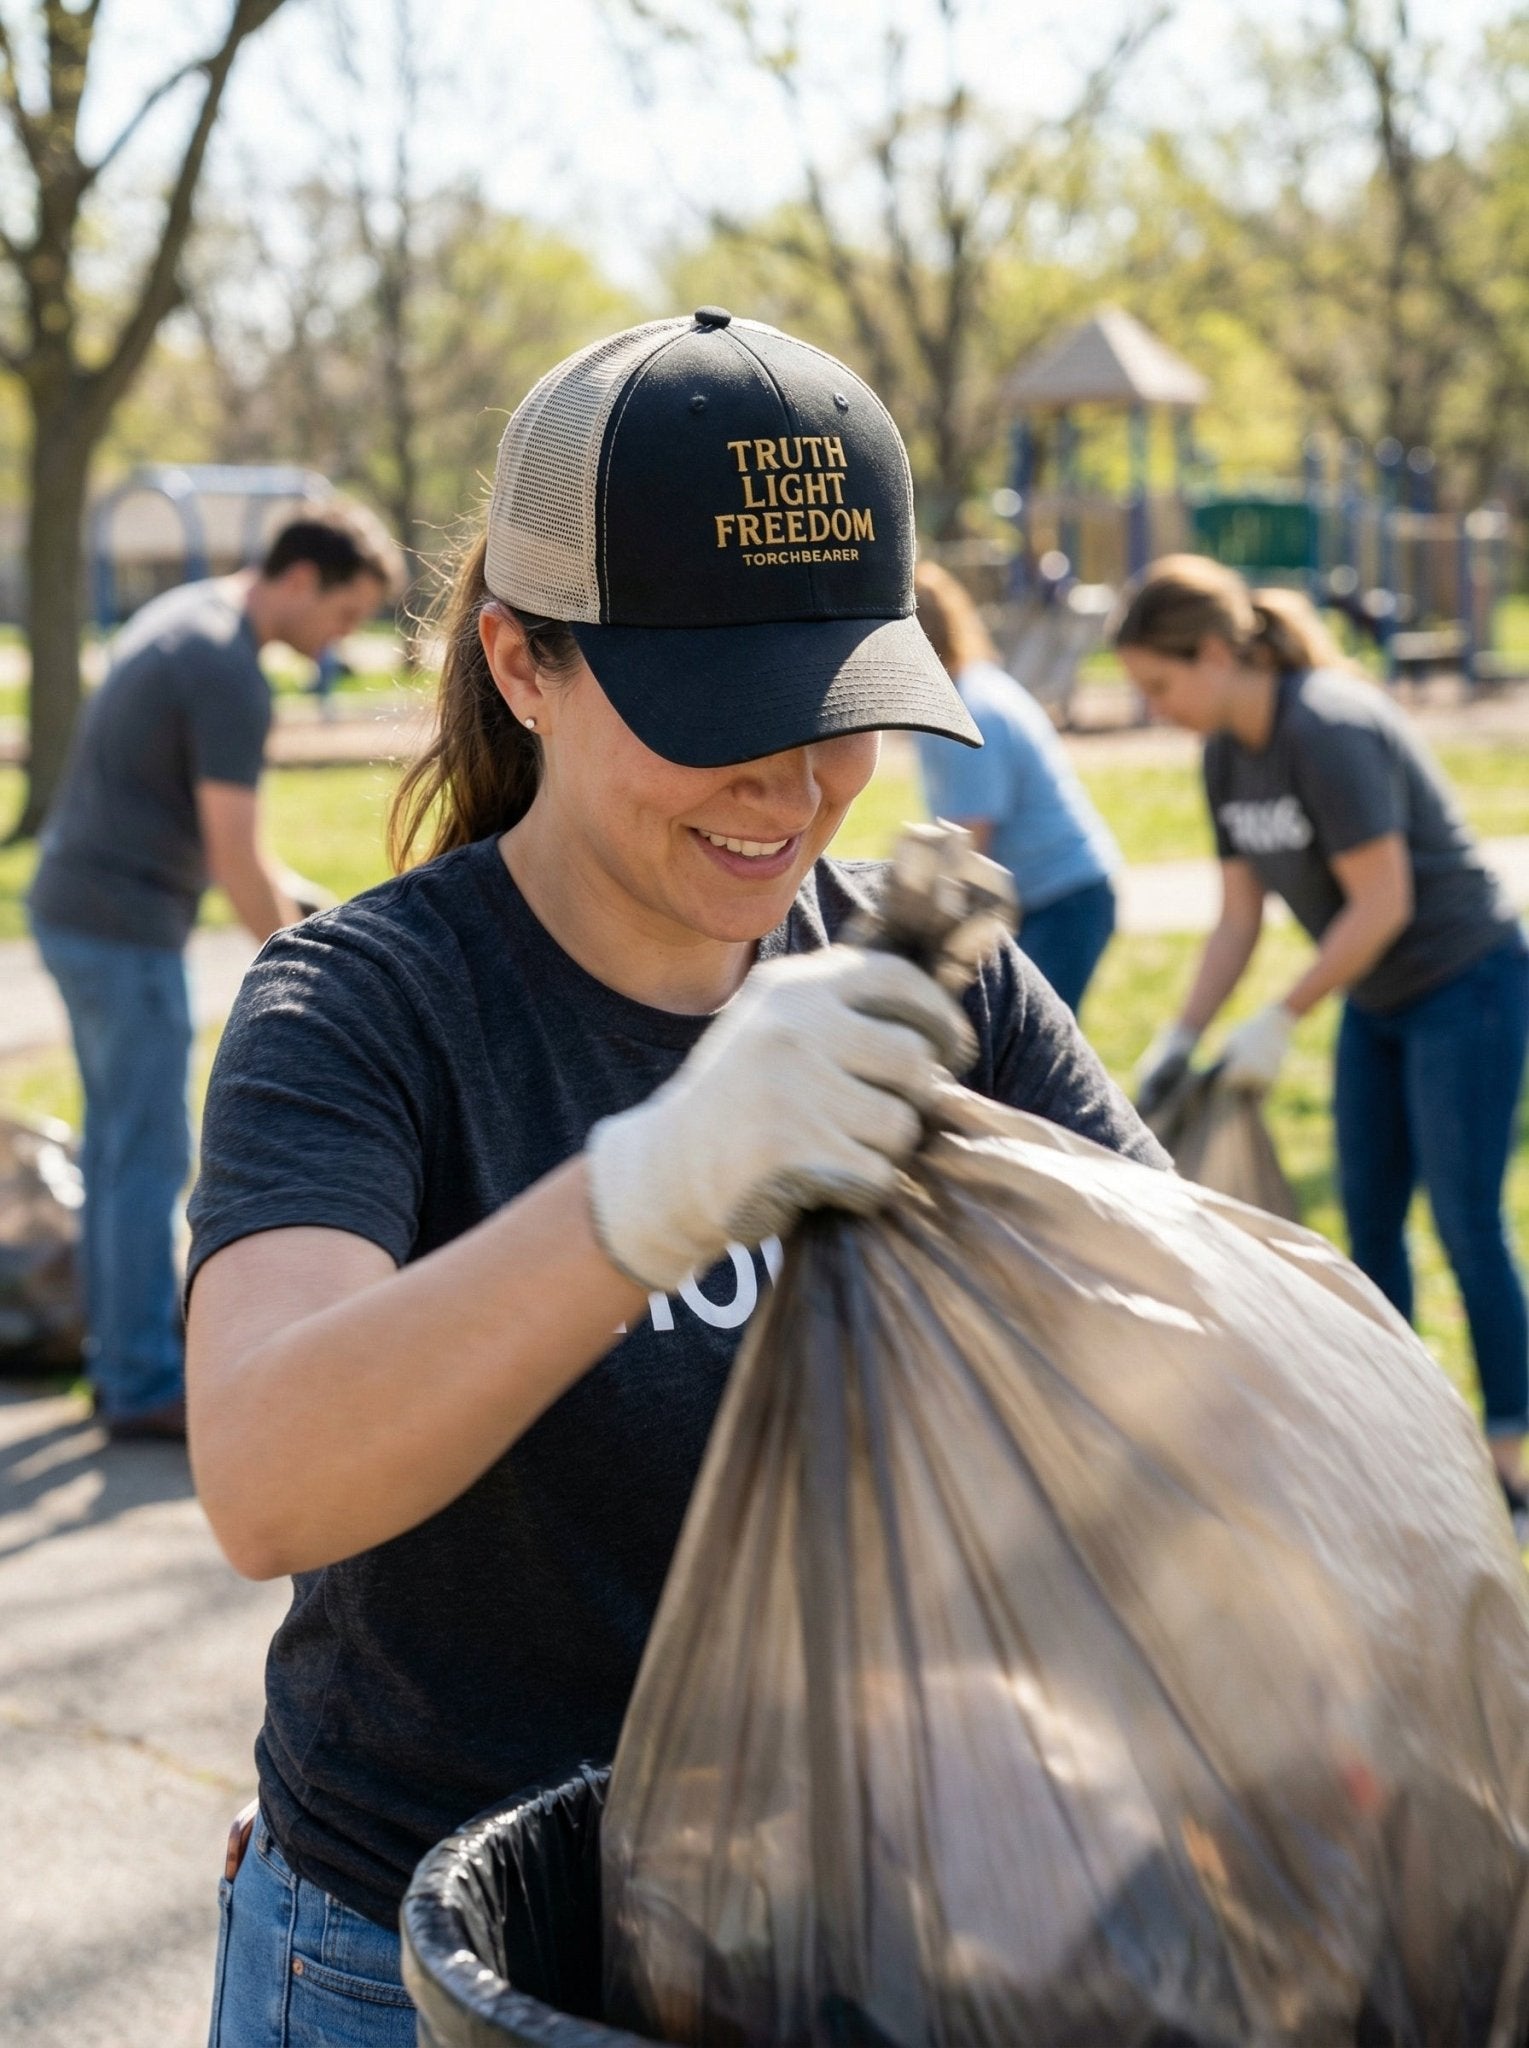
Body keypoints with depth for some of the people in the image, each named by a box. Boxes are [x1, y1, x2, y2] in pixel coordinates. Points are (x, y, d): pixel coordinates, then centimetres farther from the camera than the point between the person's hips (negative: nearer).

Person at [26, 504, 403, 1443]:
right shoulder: (231, 676, -19)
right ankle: (145, 1385, 2)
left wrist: (287, 887, 17)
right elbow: (235, 862, -19)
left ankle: (122, 1356, 24)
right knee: (151, 1156, -4)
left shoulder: (180, 617, 12)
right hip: (128, 931, -10)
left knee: (119, 1143, 16)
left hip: (72, 908, 10)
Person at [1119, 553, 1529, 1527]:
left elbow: (1383, 904, -25)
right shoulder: (1228, 755, 1)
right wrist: (1180, 1038, 0)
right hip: (1380, 1001, 8)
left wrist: (1282, 1020, -19)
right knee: (1370, 1219, 9)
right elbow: (1239, 916, 7)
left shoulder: (1329, 729, -25)